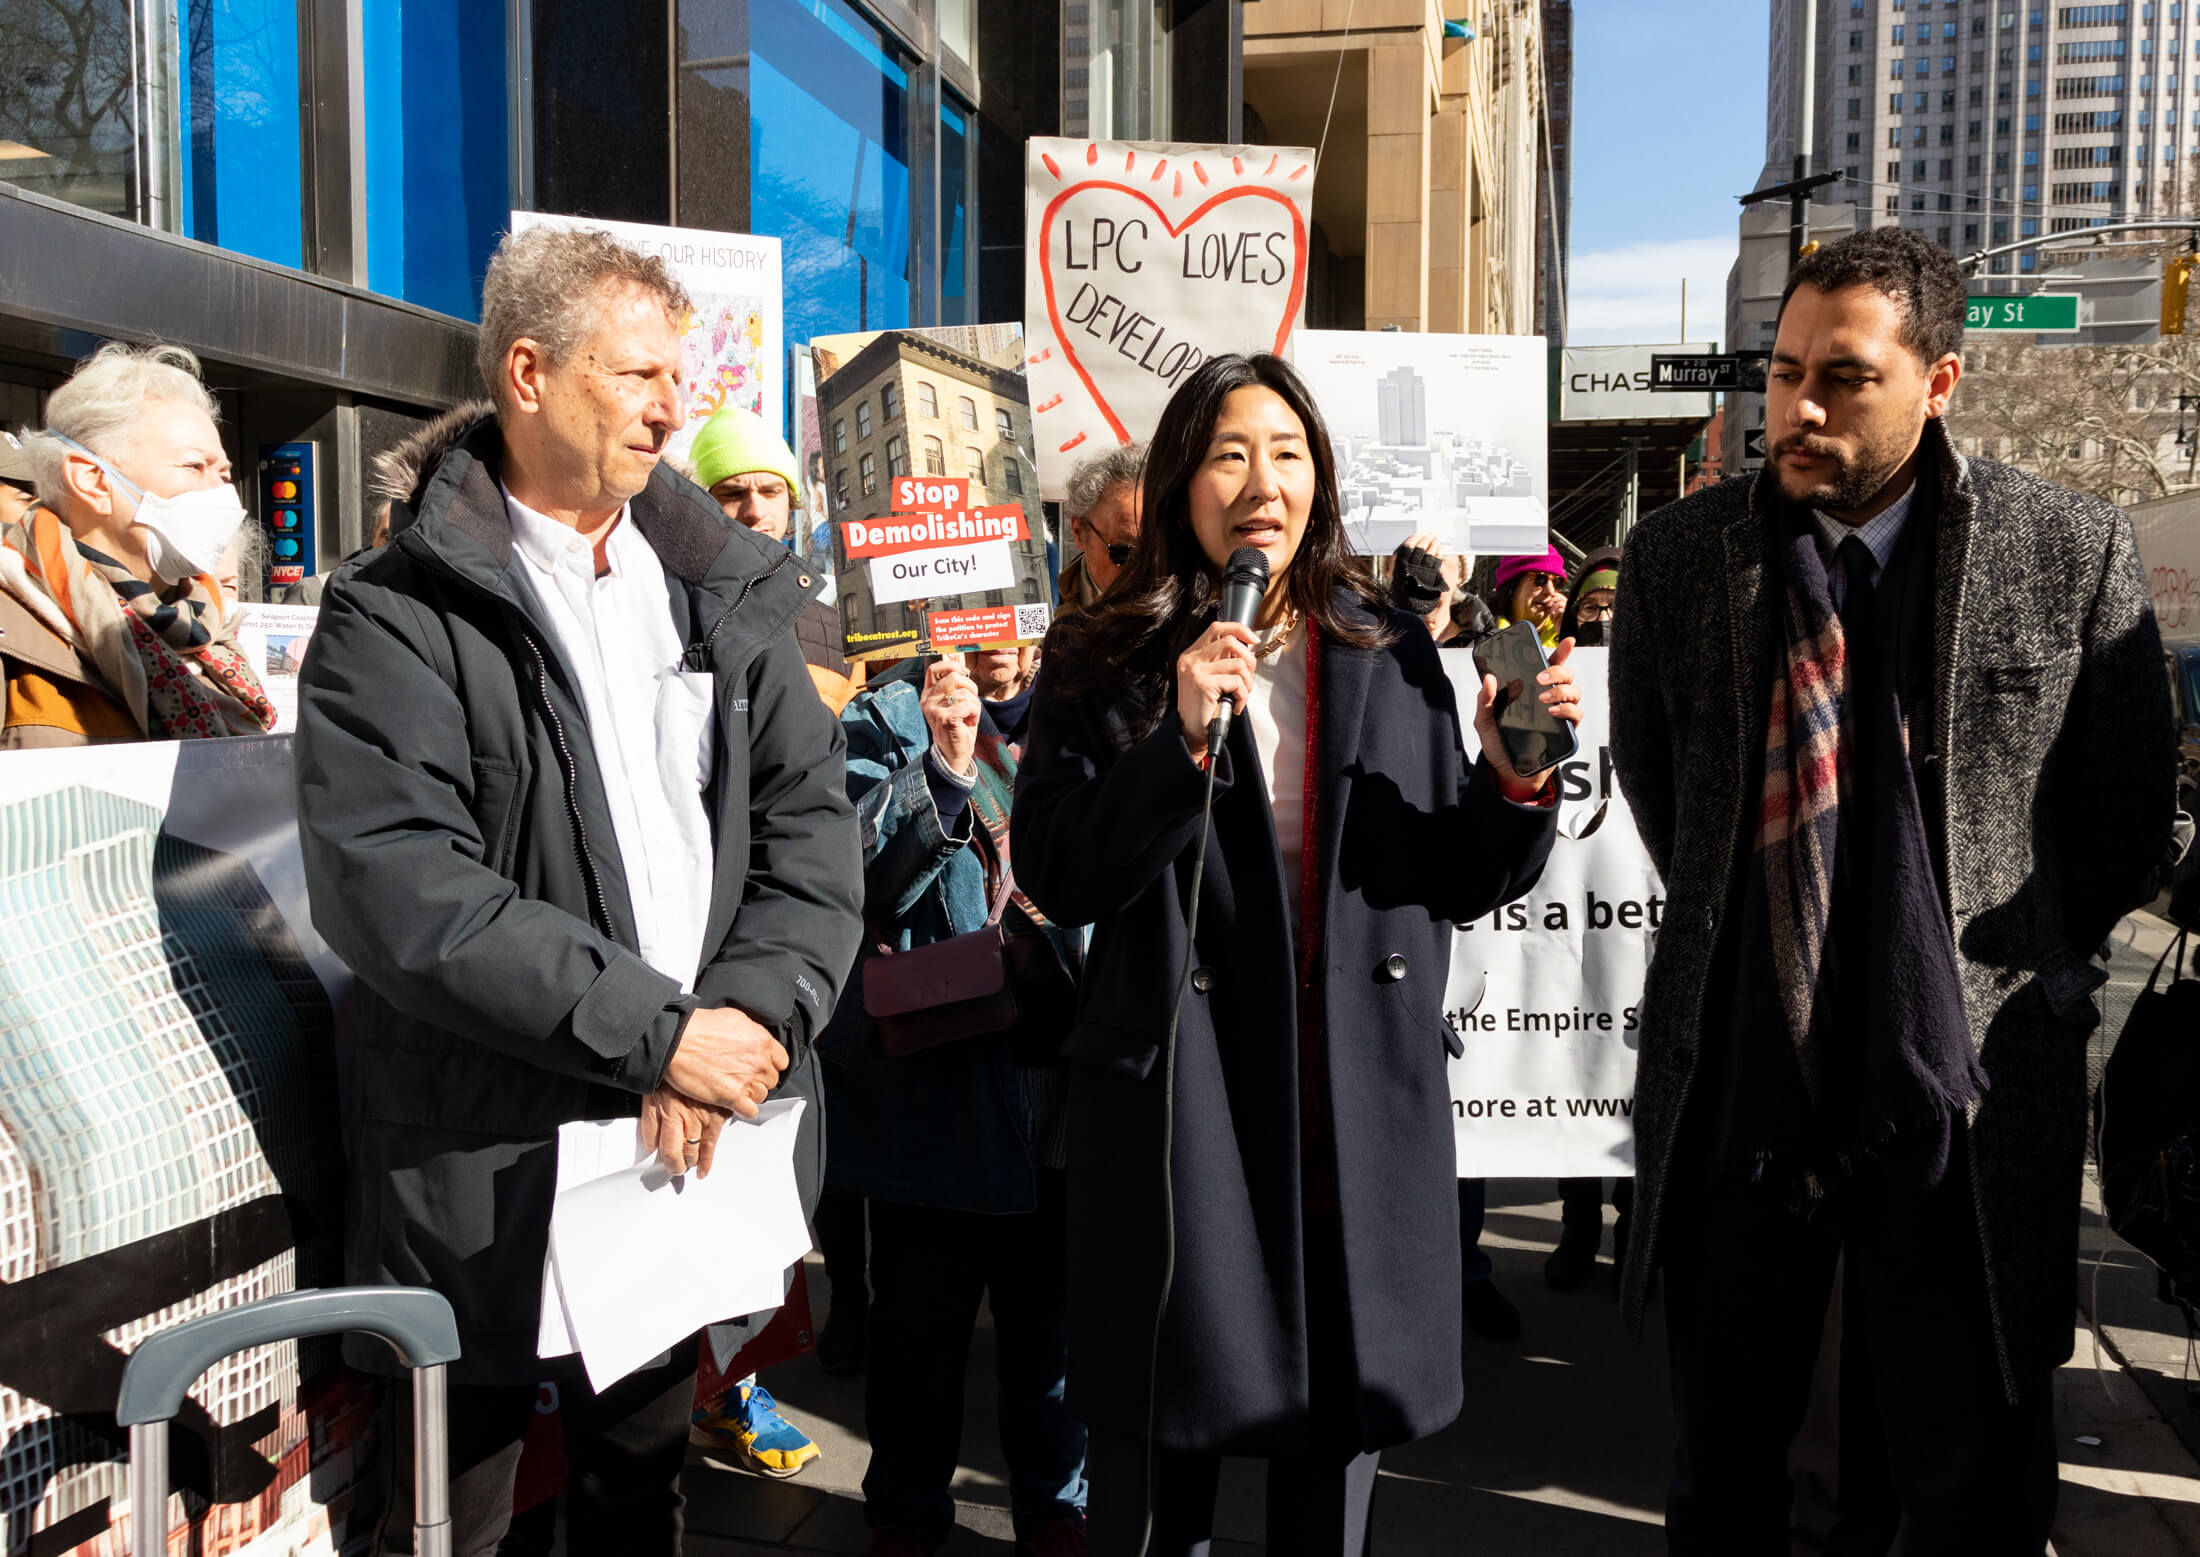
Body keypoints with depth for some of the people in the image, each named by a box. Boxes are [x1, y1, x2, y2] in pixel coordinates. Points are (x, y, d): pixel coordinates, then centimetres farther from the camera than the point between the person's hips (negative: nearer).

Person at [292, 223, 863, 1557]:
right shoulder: (399, 619, -9)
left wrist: (750, 1012, -15)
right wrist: (656, 1031, -21)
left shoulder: (729, 590, 7)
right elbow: (399, 889, -20)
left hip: (693, 1146, 4)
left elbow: (813, 824, 1)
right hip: (485, 1177, -4)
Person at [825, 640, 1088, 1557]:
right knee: (923, 1316, 10)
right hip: (936, 1073, -3)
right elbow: (849, 871, -15)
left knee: (1056, 1313, 15)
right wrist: (941, 769, -27)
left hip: (1064, 1062, 4)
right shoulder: (887, 718, -2)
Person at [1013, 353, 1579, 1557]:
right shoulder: (1103, 665, -1)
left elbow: (1462, 880, 8)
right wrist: (1180, 744, -21)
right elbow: (1055, 879, -10)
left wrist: (1514, 782, -11)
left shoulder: (1392, 656, 7)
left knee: (1341, 1445, 16)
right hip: (1178, 1107, -2)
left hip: (1367, 1117, 3)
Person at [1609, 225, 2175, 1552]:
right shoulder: (1679, 557, 1)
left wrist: (2013, 970, 9)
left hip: (1969, 1089, -1)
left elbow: (2129, 810, 7)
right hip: (1737, 1081, 2)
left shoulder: (2074, 554, -4)